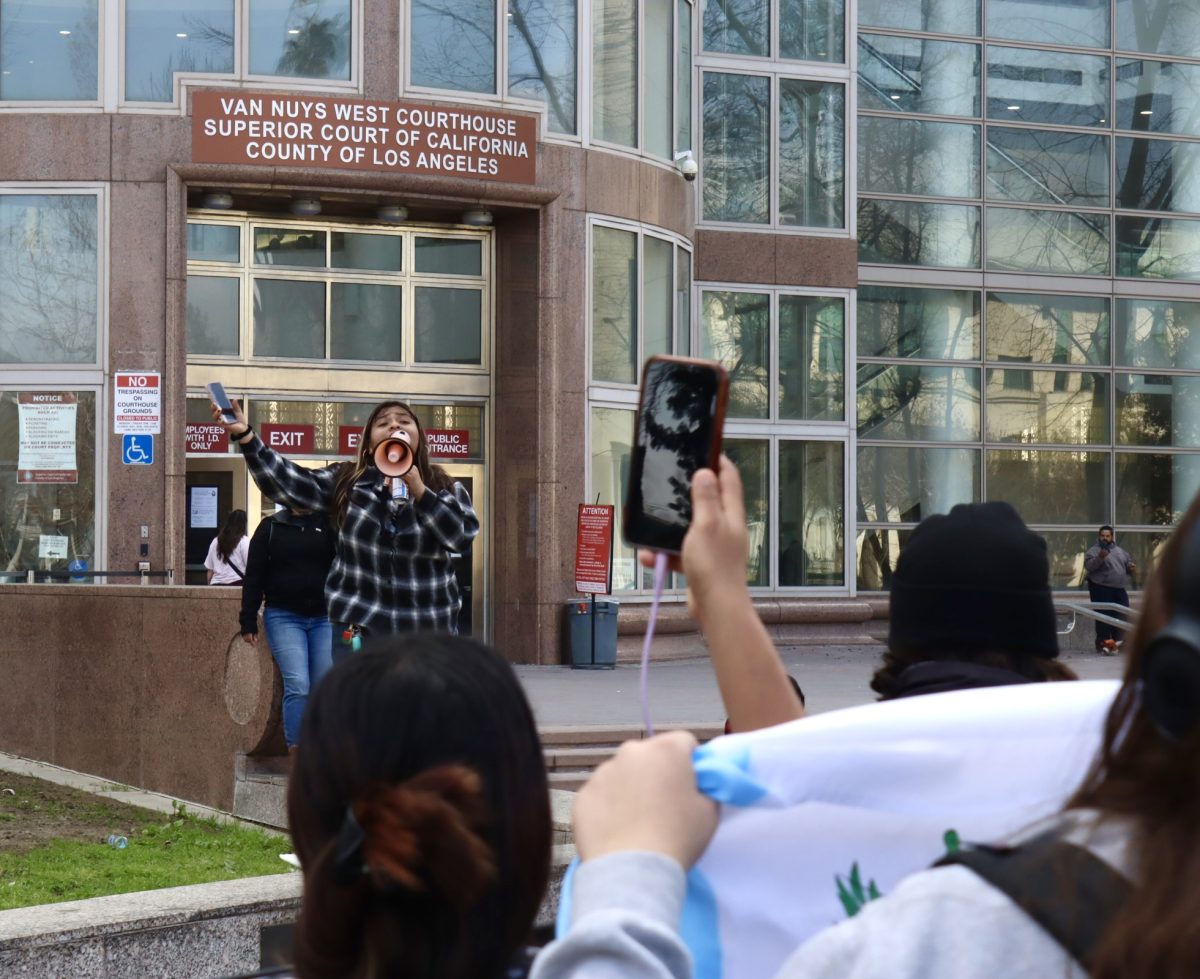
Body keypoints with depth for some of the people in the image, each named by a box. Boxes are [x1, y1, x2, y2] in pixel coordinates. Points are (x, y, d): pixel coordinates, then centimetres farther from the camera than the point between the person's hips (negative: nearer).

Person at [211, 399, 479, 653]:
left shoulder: (445, 488, 5)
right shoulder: (348, 481, 4)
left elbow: (463, 535, -11)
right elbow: (287, 483, -8)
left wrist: (420, 492, -21)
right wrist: (245, 435, -20)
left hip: (429, 633, 1)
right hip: (359, 631, -1)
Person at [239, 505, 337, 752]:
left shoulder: (328, 525, 8)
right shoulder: (270, 527, 7)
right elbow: (253, 577, 7)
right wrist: (248, 622, 3)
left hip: (324, 618, 2)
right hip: (284, 617, -2)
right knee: (297, 686, -14)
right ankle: (295, 749, -11)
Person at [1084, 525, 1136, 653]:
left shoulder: (1119, 550, 16)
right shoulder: (1094, 550, -4)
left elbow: (1128, 562, 27)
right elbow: (1088, 565, -18)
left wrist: (1131, 567, 4)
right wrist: (1100, 557, -33)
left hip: (1119, 589, 7)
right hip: (1101, 589, -7)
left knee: (1123, 615, 8)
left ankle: (1118, 641, 18)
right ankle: (1103, 644, -7)